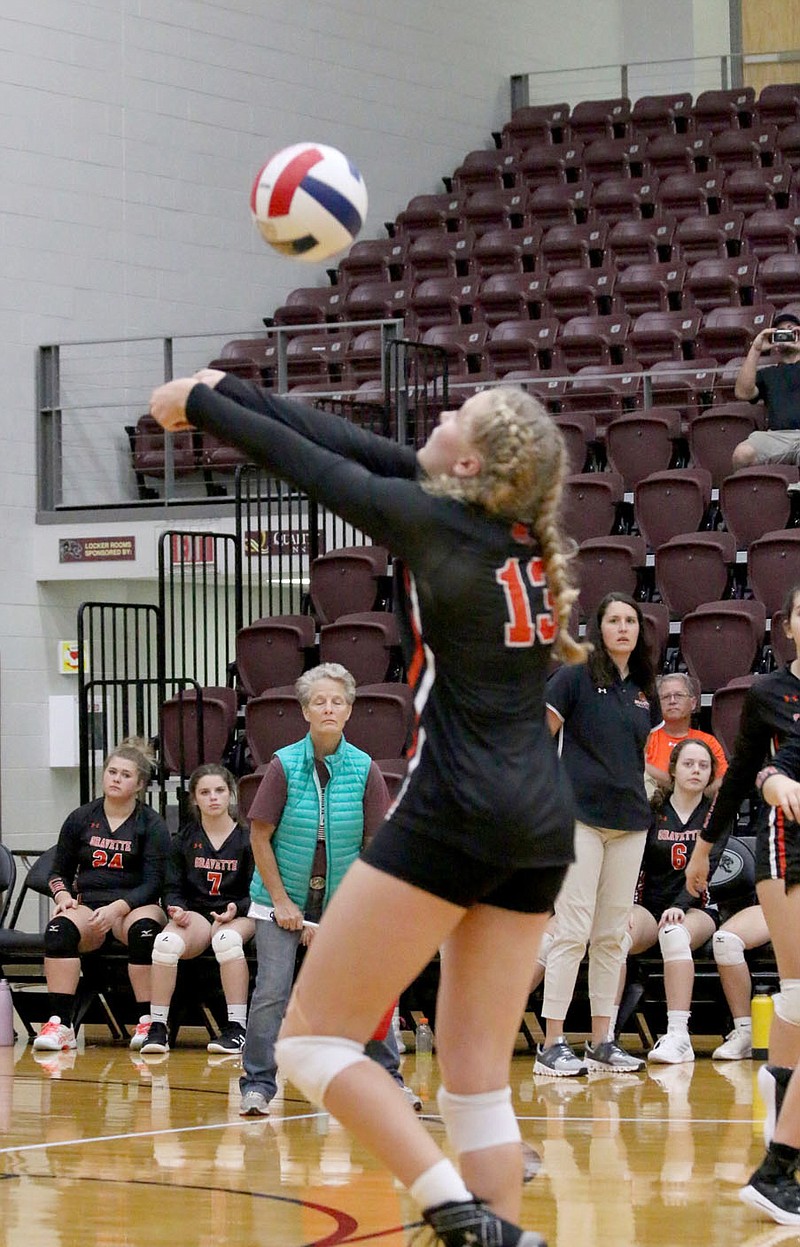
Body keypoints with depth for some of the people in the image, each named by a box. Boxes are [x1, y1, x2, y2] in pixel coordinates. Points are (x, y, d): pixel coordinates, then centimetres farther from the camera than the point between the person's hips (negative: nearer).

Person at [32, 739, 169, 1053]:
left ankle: (147, 1022, -30)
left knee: (144, 927, -38)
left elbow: (153, 883, -3)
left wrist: (118, 908, -19)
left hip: (134, 907, -2)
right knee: (60, 927, -32)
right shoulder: (80, 819, 13)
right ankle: (59, 1024, -36)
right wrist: (63, 896, -4)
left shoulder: (152, 825, 4)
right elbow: (59, 872, 19)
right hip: (87, 906, 2)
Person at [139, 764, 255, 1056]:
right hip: (195, 913, 2)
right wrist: (177, 909, -10)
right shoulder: (183, 840, 11)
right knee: (167, 941, -33)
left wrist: (236, 909, -15)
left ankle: (237, 1028, -34)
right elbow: (173, 887, 12)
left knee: (227, 939, -39)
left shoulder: (247, 839, 5)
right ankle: (157, 1028, -27)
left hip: (238, 915, -2)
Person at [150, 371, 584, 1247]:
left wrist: (196, 403, 22)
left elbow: (305, 463, 5)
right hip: (543, 820, 8)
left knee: (312, 1038, -1)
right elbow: (357, 447, 18)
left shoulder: (433, 520, -7)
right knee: (476, 1074, 10)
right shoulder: (523, 528, 12)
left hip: (455, 809, -8)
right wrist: (227, 391, 26)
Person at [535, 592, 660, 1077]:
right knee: (573, 931, -9)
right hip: (581, 815, -6)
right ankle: (552, 1045, -7)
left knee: (613, 935, 8)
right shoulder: (575, 678, -2)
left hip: (631, 822, 6)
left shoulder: (644, 691, 14)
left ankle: (603, 1041, 13)